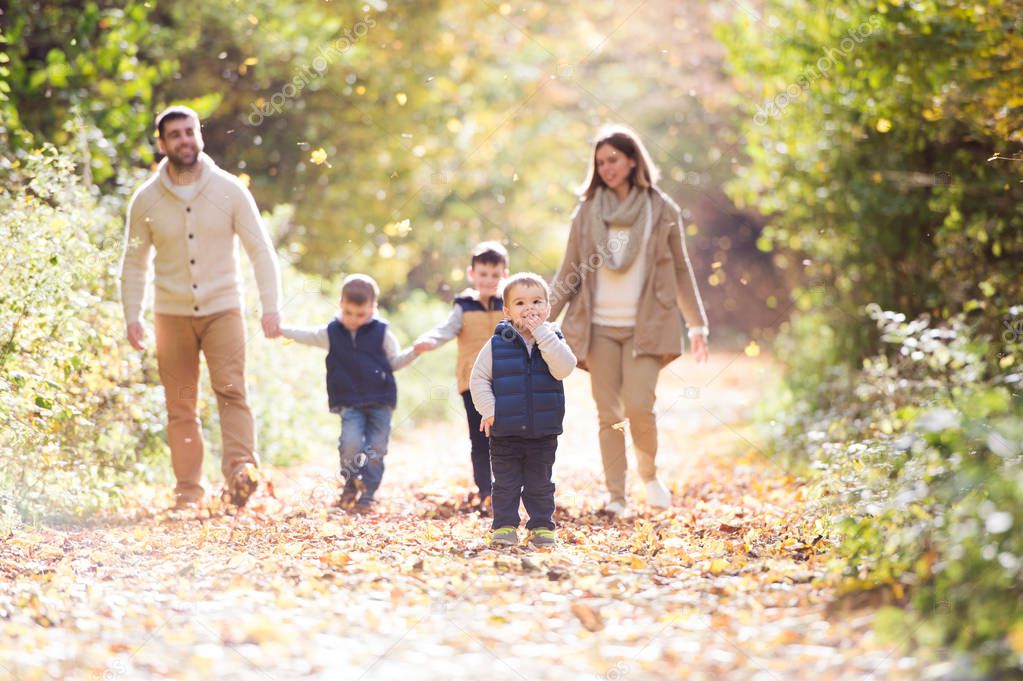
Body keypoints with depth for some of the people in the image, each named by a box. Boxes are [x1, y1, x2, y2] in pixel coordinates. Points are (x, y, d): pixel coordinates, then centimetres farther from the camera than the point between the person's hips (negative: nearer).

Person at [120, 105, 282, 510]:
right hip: (172, 314, 1)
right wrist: (132, 316, 2)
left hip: (222, 309, -1)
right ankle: (188, 491, 8)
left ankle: (241, 469, -28)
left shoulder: (229, 190, -1)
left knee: (231, 390, -18)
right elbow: (135, 262, 11)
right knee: (181, 406, 2)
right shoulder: (146, 200, 2)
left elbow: (260, 249, 2)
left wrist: (271, 306, -7)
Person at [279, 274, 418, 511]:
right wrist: (279, 329, 3)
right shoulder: (332, 333, 6)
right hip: (350, 404, 0)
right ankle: (349, 487, 2)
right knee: (351, 444, -19)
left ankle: (366, 497, 7)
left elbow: (395, 362, 10)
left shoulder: (381, 332, 3)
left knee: (375, 451, -2)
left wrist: (414, 352, -6)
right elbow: (306, 336, 13)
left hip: (381, 402, 0)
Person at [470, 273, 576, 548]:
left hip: (543, 432, 1)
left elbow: (563, 369, -19)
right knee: (506, 484, 6)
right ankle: (504, 526, 15)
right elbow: (478, 378, 0)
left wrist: (542, 334, -22)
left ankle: (542, 526, 20)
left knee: (540, 484, 9)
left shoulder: (552, 341, -1)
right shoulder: (497, 344, -4)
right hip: (505, 432, -1)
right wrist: (489, 410, -10)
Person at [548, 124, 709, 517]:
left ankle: (650, 475, 11)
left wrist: (697, 324, 10)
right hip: (599, 327, 2)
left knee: (639, 405, -14)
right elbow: (568, 274, 11)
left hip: (645, 326, -2)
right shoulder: (587, 211, 7)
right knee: (609, 413, -1)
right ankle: (616, 496, 6)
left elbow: (680, 270, 11)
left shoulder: (661, 210, 4)